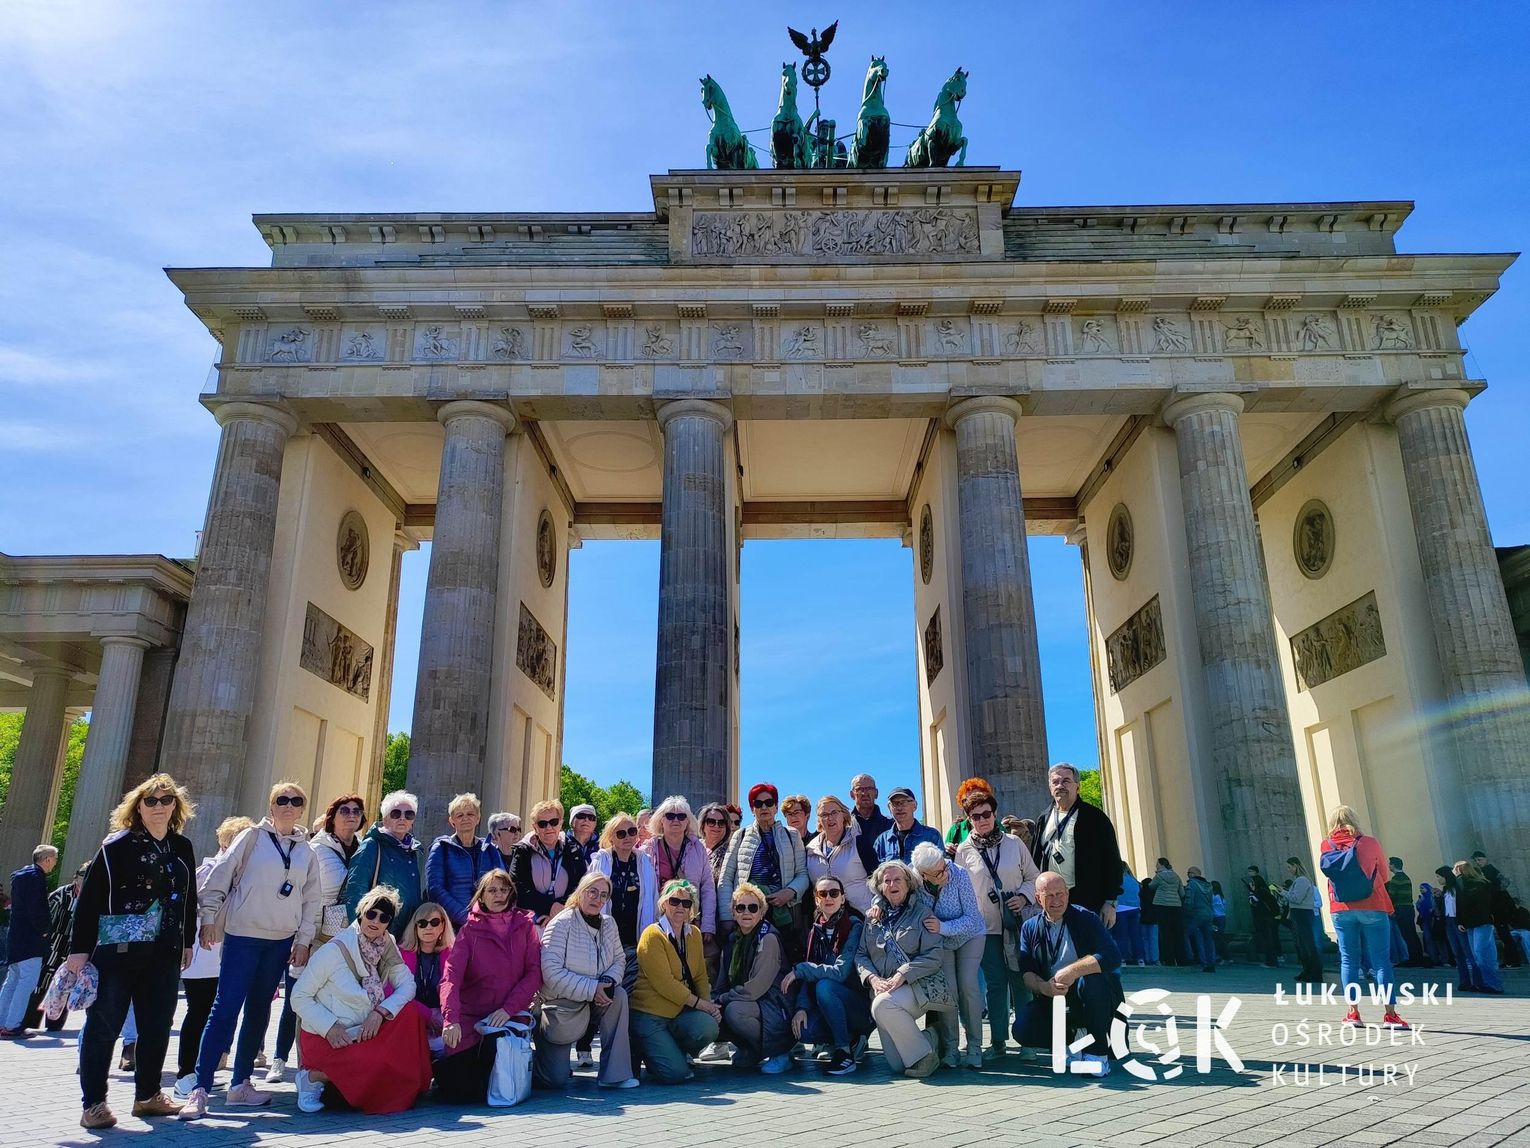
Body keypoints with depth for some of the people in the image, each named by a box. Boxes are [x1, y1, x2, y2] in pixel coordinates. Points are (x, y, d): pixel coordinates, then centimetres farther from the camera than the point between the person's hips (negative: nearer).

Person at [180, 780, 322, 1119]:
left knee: (258, 1011, 10)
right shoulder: (253, 837, -1)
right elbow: (220, 876, -2)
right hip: (243, 935, -4)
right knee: (225, 1009, -9)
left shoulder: (307, 852, 9)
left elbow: (311, 900, 11)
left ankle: (240, 1084, 20)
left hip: (281, 941, 4)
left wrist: (303, 940, 6)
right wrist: (209, 918, -6)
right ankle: (200, 1089, -5)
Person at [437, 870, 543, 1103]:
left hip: (511, 1015, 1)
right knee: (454, 1090, -12)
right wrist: (451, 1020, -27)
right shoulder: (470, 930, 2)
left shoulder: (525, 925, 5)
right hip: (471, 1017, -1)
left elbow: (535, 972, -2)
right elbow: (451, 977, -12)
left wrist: (508, 1008, -15)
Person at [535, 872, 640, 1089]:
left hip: (594, 1002, 5)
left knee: (619, 995, -26)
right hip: (560, 1004, -5)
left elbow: (619, 960, 5)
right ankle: (531, 1059, 28)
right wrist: (591, 989, -25)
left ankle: (615, 1073, -17)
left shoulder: (608, 923, 3)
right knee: (556, 1080, -7)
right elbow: (552, 973, -24)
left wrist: (609, 981, -18)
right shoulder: (561, 924, -16)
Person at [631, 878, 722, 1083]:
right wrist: (701, 1004, -16)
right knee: (674, 1073, -18)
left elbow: (700, 976, 13)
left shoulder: (694, 933, 10)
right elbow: (664, 984, -18)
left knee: (708, 1027, -24)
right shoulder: (653, 935, -13)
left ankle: (673, 1053, 7)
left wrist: (709, 1003, -7)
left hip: (679, 1013, 6)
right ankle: (643, 1050, 13)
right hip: (649, 1015, -6)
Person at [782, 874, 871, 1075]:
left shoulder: (854, 926, -12)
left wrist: (799, 970, -21)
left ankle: (845, 1051, -17)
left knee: (824, 986, -32)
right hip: (833, 1004, 5)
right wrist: (802, 1007, -13)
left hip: (860, 1004, -5)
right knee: (803, 1030, -23)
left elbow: (841, 971, -22)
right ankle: (852, 1040, 5)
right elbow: (811, 973, 3)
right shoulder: (816, 931, 6)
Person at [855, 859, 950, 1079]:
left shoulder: (922, 913, 2)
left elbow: (933, 956, -8)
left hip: (919, 985, -4)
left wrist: (901, 976, -18)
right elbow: (861, 955, 10)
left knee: (882, 1004, -34)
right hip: (883, 988, 4)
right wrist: (873, 978, -10)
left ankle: (923, 1054, -15)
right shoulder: (873, 916, 15)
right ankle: (927, 1038, 21)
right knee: (896, 1065, -8)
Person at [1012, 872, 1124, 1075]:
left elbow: (1113, 957, -23)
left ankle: (1098, 1053, -14)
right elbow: (1026, 972, -4)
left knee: (1091, 980, -35)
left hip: (1088, 1000, -3)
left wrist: (1071, 971, -29)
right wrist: (1044, 987, -26)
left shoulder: (1085, 919, -8)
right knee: (1022, 1031, -22)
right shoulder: (1030, 928, 4)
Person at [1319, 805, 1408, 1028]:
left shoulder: (1325, 846, 1)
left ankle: (1353, 1012, 7)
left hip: (1341, 910, 2)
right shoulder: (1370, 843, -4)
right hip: (1372, 908, -2)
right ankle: (1390, 1014, 1)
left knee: (1348, 960, 7)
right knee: (1381, 961, 3)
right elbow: (1384, 875, 8)